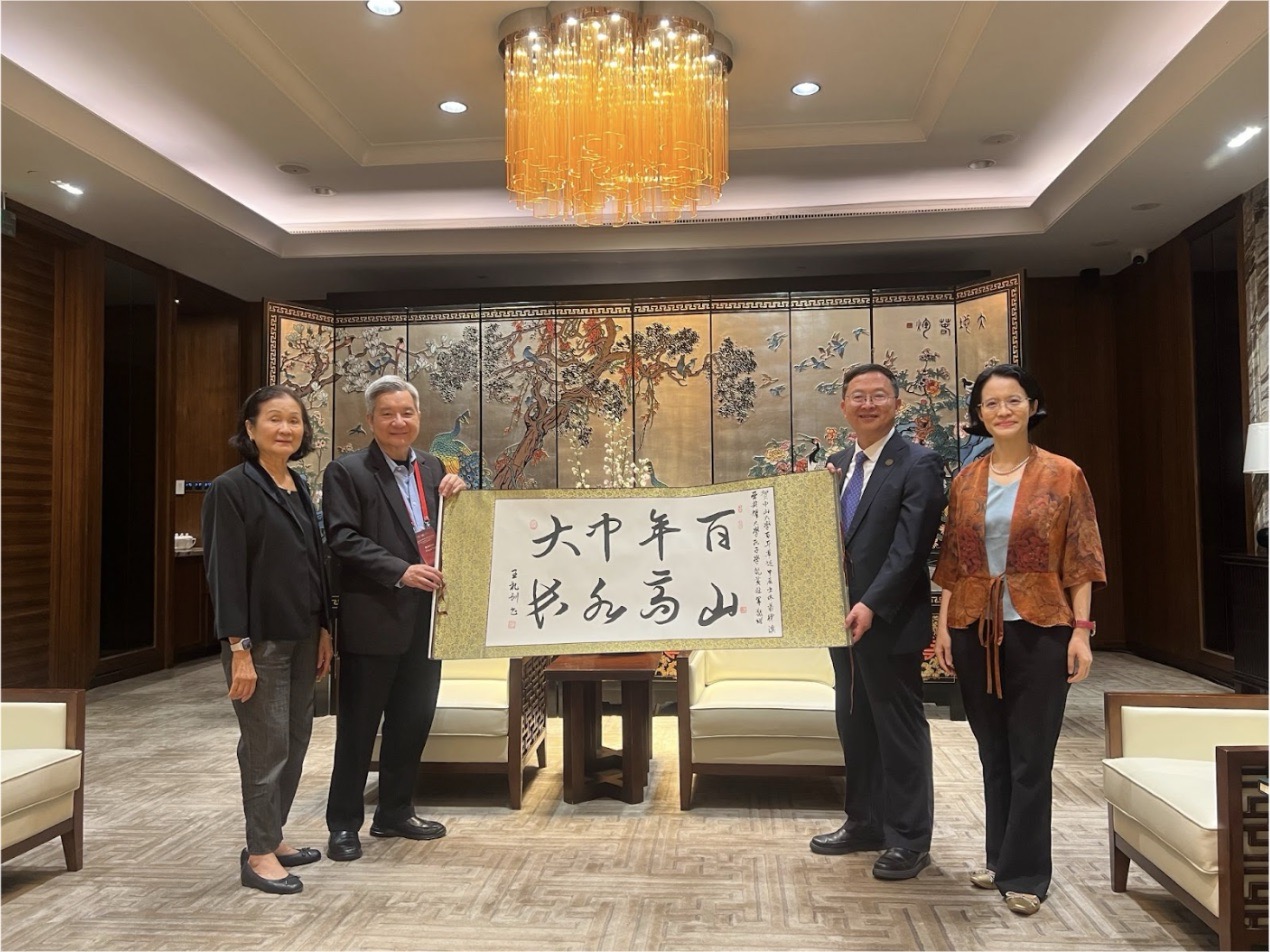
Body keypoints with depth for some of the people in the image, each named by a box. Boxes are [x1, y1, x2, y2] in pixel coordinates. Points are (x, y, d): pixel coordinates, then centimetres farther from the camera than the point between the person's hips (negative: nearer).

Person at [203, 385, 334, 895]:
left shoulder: (299, 487, 11)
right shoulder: (231, 489, -11)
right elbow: (225, 571, -15)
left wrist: (323, 630, 13)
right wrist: (238, 649, -18)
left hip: (301, 635, 7)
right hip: (260, 638, -7)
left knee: (296, 739, 13)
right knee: (267, 744, 1)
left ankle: (273, 836, 29)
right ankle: (259, 854, 16)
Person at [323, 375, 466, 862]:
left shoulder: (432, 467, 12)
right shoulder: (346, 471, -6)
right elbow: (343, 539, -16)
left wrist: (458, 496, -4)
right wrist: (400, 571, -25)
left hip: (425, 619, 6)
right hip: (374, 620, -6)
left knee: (413, 721, 16)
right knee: (358, 726, 6)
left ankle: (395, 813, 32)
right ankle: (344, 823, 21)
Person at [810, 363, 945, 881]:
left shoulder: (918, 464, -11)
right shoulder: (838, 465, 12)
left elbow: (909, 548, -18)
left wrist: (871, 606, -26)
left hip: (890, 621, -7)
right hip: (844, 617, 8)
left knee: (900, 729, 4)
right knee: (854, 725, 16)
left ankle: (909, 838, 18)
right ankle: (865, 823, 31)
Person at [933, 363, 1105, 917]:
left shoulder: (1062, 475, -2)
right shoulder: (965, 481, 7)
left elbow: (1081, 561, -4)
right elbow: (952, 561, 8)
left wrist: (1081, 631, -9)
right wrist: (943, 624, 3)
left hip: (1039, 630, -3)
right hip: (975, 631, 4)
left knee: (1030, 756, 3)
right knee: (993, 752, 14)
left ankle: (1024, 873, 16)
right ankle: (1001, 858, 28)